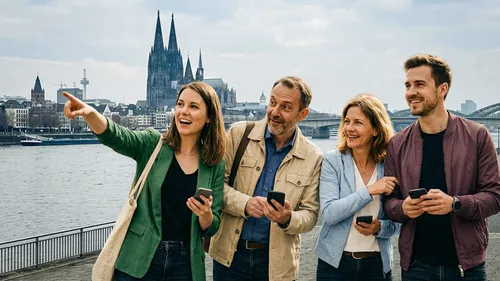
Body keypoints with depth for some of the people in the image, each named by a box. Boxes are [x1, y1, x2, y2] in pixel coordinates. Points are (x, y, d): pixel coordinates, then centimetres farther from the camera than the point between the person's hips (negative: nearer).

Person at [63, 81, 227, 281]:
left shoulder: (215, 165, 2)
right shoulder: (152, 144, -1)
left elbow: (210, 229, 4)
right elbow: (114, 135, -21)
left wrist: (206, 213, -17)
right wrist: (89, 112, -39)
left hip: (185, 264, 1)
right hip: (139, 259, -1)